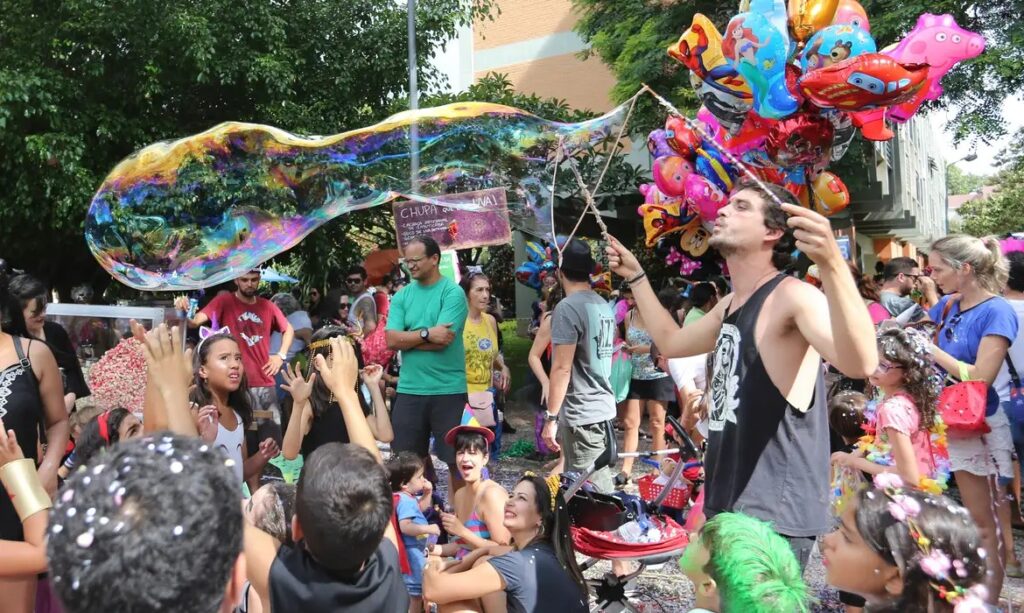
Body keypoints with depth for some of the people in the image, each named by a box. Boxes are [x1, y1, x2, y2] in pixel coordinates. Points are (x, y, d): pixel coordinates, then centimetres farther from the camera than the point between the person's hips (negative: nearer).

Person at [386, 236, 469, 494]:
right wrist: (426, 333, -14)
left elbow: (442, 341, -17)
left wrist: (407, 338, -6)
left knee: (455, 457, 6)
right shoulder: (402, 296, 8)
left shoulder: (452, 293, -7)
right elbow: (392, 341, -2)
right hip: (409, 389, 5)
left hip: (448, 389, -4)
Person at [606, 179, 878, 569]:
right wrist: (635, 276, 28)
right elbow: (672, 342, 27)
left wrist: (831, 263, -47)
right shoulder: (730, 305, 12)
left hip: (773, 514, -10)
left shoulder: (792, 296, -17)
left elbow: (859, 363, -34)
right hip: (728, 504, 10)